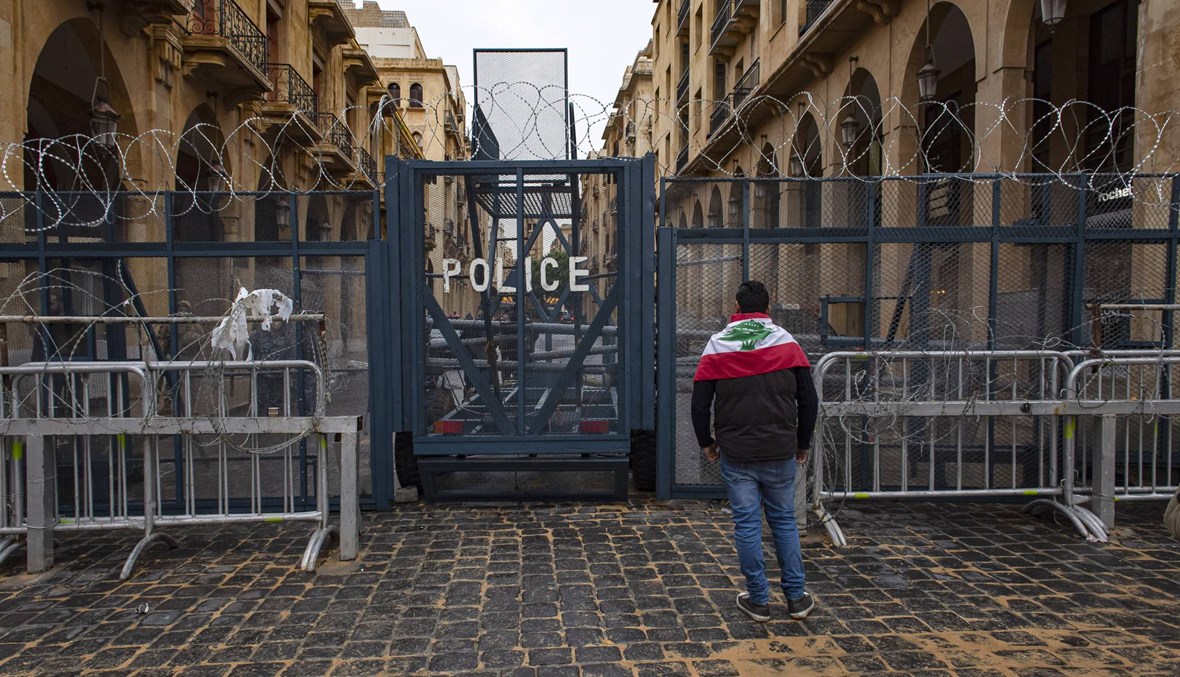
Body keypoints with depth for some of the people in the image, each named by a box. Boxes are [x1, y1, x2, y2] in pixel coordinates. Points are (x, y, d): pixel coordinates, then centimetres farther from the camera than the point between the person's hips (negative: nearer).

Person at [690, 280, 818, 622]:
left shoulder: (716, 346, -2)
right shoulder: (787, 343, 0)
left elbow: (700, 404, -3)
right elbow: (809, 400, 1)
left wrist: (706, 443, 12)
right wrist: (802, 444, 13)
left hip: (736, 455, -1)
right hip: (781, 453, 1)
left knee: (747, 524, 7)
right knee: (784, 520, 15)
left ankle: (758, 600, 16)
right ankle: (796, 598, 21)